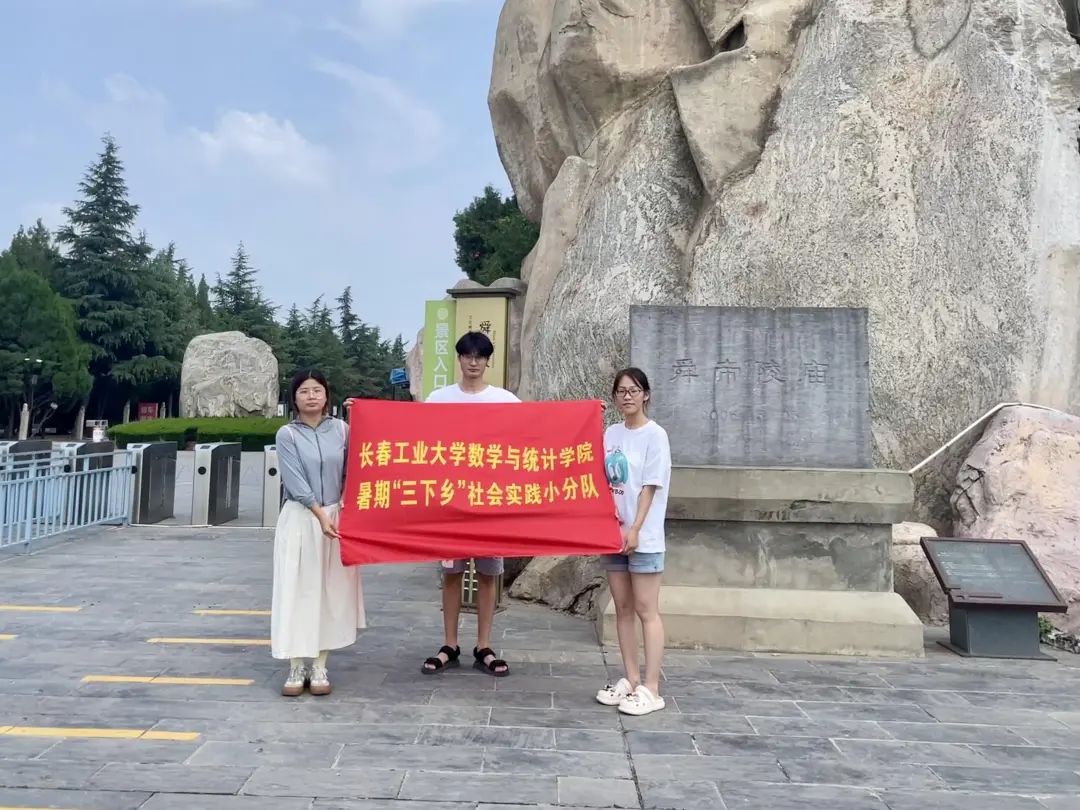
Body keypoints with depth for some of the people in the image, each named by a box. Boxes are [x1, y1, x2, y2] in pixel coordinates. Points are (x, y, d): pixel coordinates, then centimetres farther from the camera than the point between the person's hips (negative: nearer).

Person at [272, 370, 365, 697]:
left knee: (331, 590, 4)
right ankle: (296, 667, 7)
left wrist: (345, 503, -11)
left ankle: (319, 666, 12)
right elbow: (296, 481, -9)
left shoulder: (341, 429, 5)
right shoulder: (287, 435, -1)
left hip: (337, 517, 2)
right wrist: (321, 515, -15)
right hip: (300, 519, -2)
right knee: (296, 590, -2)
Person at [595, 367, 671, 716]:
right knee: (623, 608, 11)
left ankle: (651, 689, 5)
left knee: (646, 610, -1)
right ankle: (631, 679, 22)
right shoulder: (610, 434, 9)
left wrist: (635, 529, -15)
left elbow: (650, 487, -12)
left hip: (643, 536, -6)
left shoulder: (655, 435, -7)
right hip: (613, 532, 6)